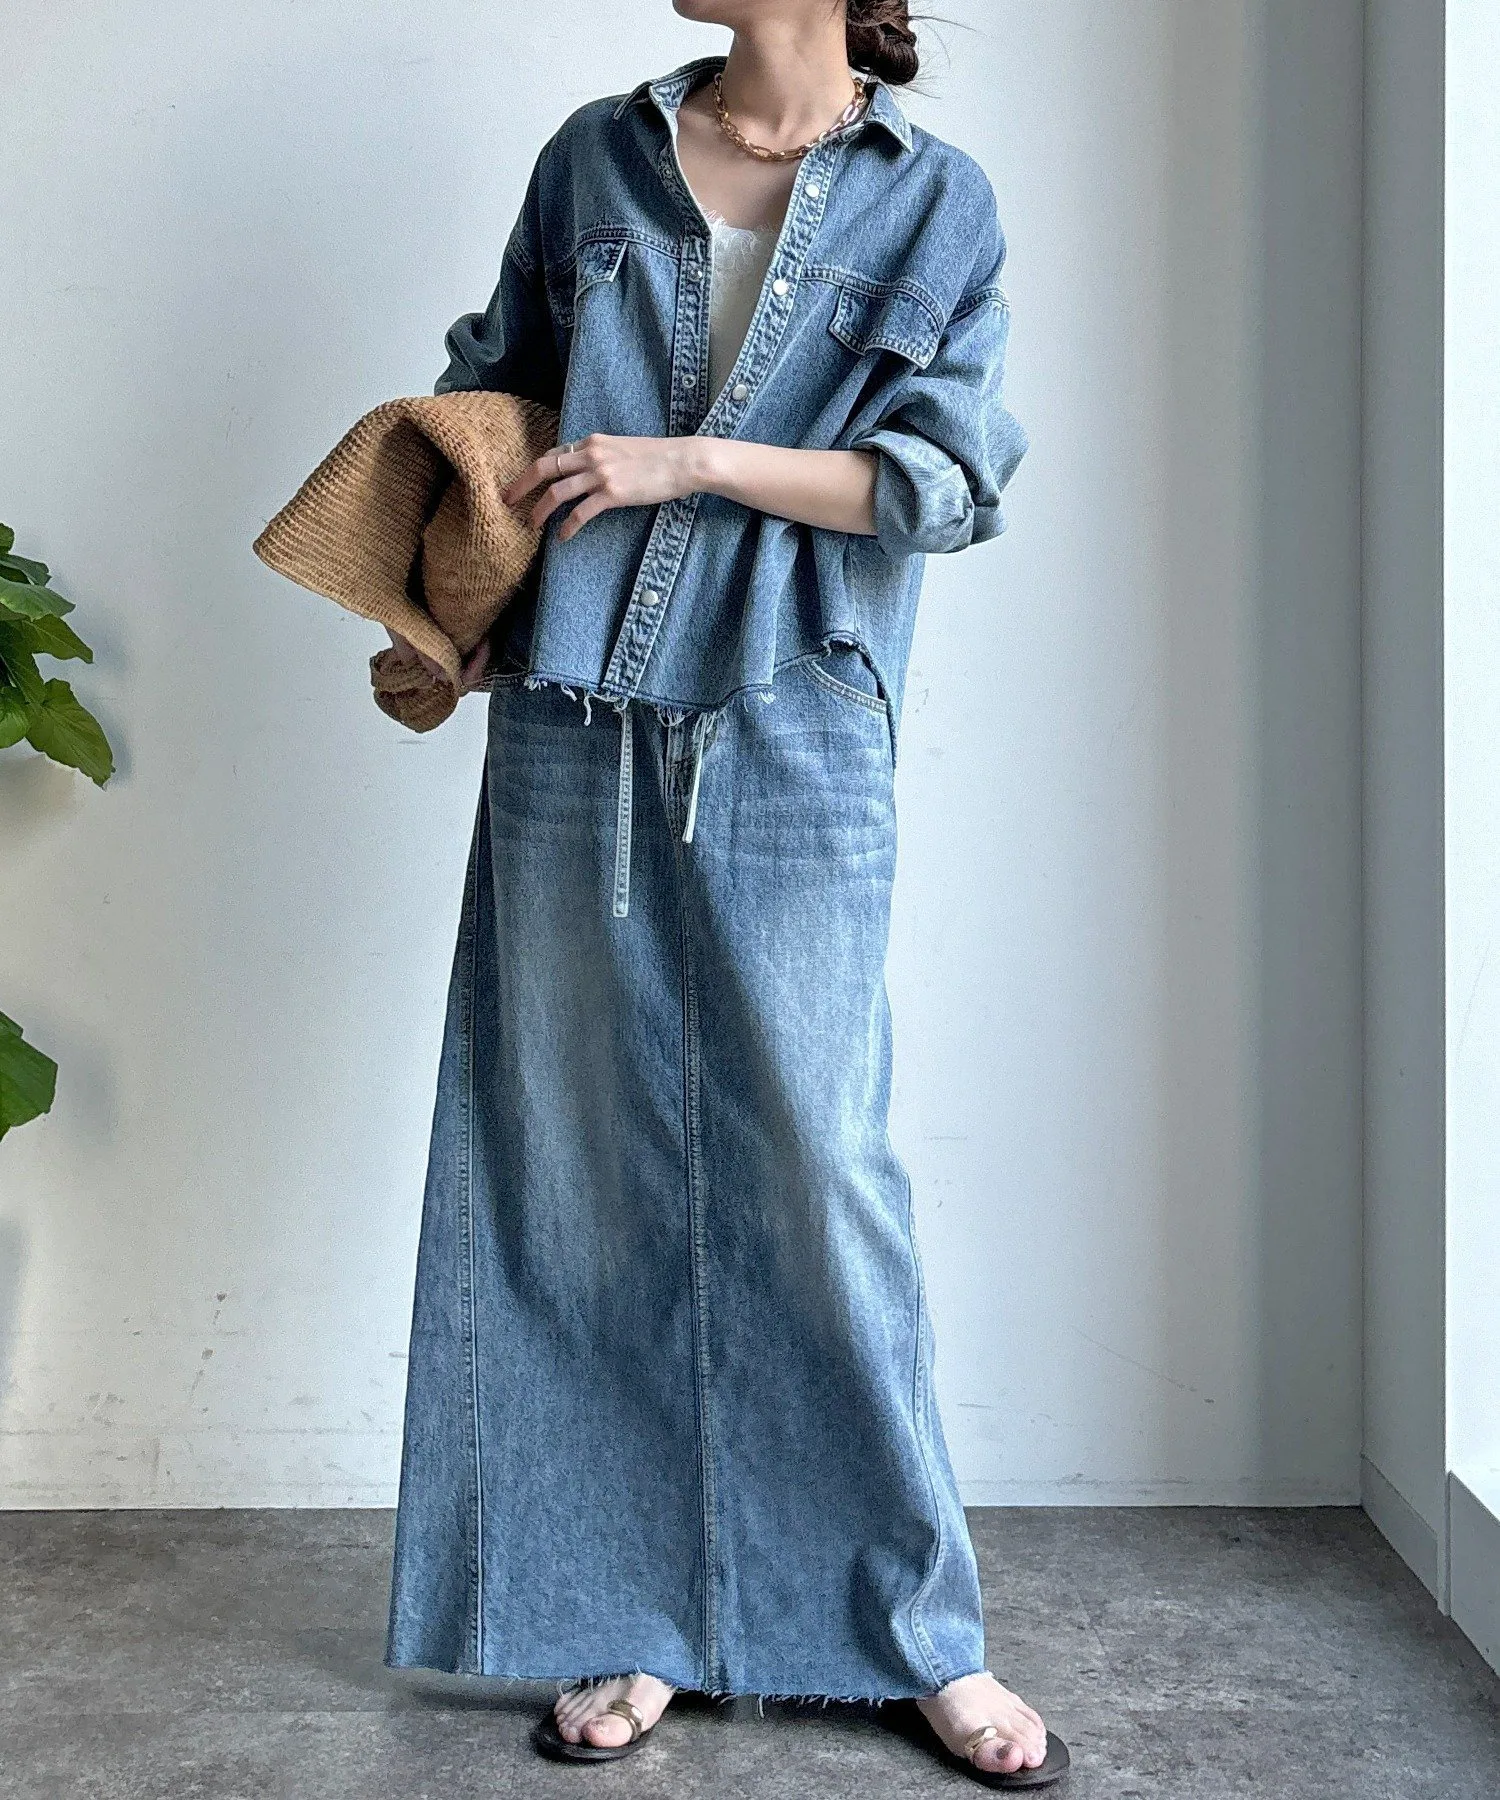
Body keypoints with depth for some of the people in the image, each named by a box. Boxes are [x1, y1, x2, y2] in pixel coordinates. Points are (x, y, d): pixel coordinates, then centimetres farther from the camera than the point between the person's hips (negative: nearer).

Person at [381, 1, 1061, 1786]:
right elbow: (492, 405, 20)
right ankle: (630, 1625, 19)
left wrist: (683, 462, -11)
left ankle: (920, 1633, 15)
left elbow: (947, 478, -3)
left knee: (821, 1176, -1)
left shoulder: (937, 201, 7)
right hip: (570, 735, 3)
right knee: (586, 1180, 4)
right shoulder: (595, 157, 13)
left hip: (793, 750, -2)